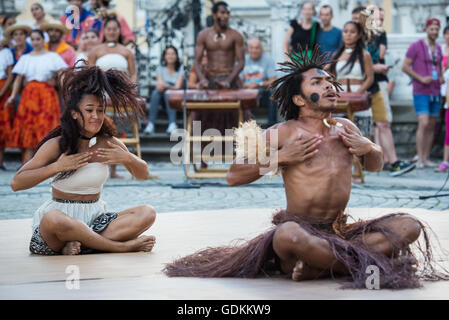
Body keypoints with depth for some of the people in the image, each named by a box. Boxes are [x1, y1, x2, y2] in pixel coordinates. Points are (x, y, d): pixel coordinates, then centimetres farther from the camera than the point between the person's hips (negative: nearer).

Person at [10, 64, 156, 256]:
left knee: (147, 214, -15)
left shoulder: (108, 143, 5)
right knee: (53, 219, -40)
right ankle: (122, 246, -26)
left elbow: (143, 175, 15)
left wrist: (127, 158, -7)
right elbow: (16, 184, -13)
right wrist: (57, 167, -21)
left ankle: (80, 244, -27)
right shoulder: (56, 145, -7)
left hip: (95, 219, 5)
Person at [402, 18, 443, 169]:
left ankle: (426, 159, 10)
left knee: (431, 126, 5)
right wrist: (421, 78, -16)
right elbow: (405, 66, -8)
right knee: (423, 124, -16)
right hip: (421, 92, -6)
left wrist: (441, 77, 6)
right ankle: (420, 159, -12)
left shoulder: (438, 48, 13)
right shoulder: (416, 46, -5)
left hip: (435, 93, 6)